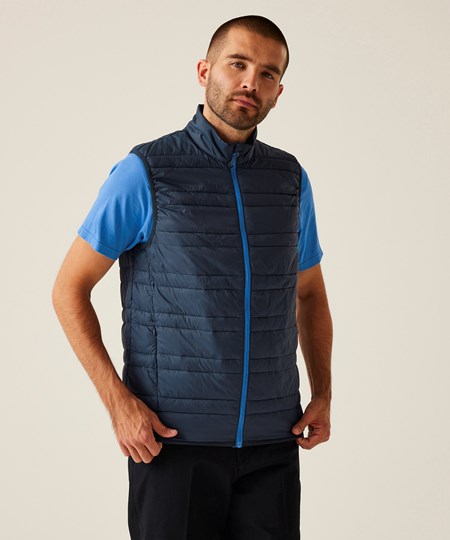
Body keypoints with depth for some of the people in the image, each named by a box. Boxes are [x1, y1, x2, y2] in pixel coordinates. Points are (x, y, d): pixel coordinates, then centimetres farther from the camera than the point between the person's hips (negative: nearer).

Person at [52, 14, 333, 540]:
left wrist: (323, 393, 7)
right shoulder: (146, 172, -5)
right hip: (173, 438, -4)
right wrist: (117, 401, -12)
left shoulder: (290, 179, 8)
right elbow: (69, 289, -3)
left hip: (272, 441, 4)